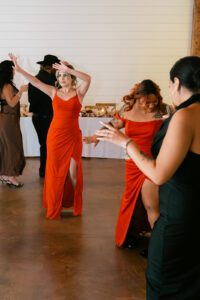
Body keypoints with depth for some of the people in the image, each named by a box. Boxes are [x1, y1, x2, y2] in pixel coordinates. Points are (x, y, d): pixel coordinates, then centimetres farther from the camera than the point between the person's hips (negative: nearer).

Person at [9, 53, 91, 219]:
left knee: (73, 172, 1)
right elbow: (36, 82, 2)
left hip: (73, 137, -2)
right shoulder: (54, 92, 6)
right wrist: (20, 70, -6)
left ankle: (75, 204, 22)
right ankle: (54, 207, 21)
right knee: (55, 171, 7)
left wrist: (68, 69, -28)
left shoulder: (79, 92, -1)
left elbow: (87, 78, -19)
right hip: (55, 135, 2)